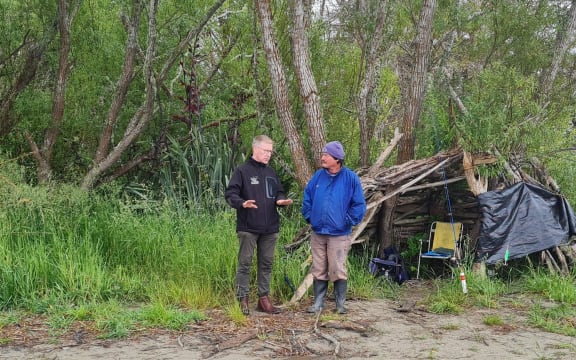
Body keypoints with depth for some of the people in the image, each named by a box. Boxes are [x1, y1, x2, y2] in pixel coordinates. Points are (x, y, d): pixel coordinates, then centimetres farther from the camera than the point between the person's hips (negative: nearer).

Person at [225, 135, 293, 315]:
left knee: (266, 263, 10)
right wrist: (242, 203, -28)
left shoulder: (271, 173, 14)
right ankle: (243, 300, 6)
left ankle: (264, 299, 19)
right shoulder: (242, 171, -5)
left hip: (270, 228, 6)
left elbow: (279, 192, 21)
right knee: (245, 263, 0)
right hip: (248, 227, -6)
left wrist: (281, 200, -3)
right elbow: (230, 193, -9)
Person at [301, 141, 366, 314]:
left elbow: (359, 204, -5)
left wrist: (348, 221, -7)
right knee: (318, 270, 10)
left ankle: (340, 304, 12)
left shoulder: (350, 178, -8)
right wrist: (309, 216, 6)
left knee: (338, 271, -1)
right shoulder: (318, 175, 4)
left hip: (339, 234, -4)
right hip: (317, 233, 4)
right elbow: (307, 197, 14)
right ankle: (318, 303, 19)